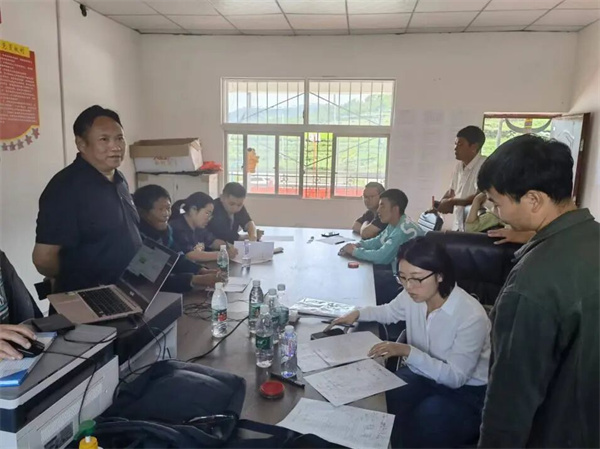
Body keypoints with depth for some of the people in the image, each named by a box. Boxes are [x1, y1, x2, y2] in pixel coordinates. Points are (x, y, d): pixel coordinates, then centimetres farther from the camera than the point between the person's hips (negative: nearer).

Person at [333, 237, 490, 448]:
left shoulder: (471, 316, -28)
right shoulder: (412, 296, -10)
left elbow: (456, 377, -27)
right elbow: (390, 311, 14)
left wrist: (407, 352, -34)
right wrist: (358, 314, -4)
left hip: (466, 391, -4)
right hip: (422, 375, 5)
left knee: (417, 429, -29)